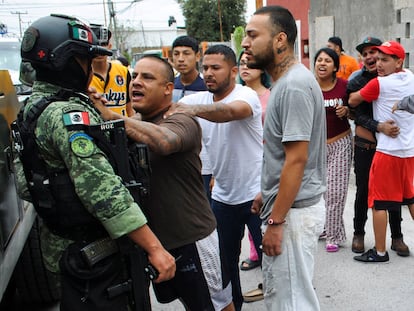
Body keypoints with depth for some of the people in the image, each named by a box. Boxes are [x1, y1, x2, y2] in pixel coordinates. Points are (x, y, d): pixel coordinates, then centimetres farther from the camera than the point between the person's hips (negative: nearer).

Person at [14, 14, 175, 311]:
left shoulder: (35, 107, 9)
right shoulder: (68, 114, -22)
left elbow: (25, 185, 15)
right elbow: (103, 190, -31)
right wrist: (155, 248, -30)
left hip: (67, 249, 10)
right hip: (95, 255, -10)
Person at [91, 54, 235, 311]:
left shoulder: (182, 121, -16)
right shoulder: (134, 126, 9)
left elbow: (163, 141, -40)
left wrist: (110, 116, -41)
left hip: (193, 239, -7)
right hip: (154, 239, 8)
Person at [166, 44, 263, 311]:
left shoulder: (246, 95, -15)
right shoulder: (200, 99, 3)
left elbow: (231, 111, -38)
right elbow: (167, 109, -10)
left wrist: (194, 109, -53)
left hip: (255, 194, -6)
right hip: (222, 196, 6)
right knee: (225, 258, 18)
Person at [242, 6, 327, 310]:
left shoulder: (294, 85, -20)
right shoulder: (285, 81, 11)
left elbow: (296, 159, -23)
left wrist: (276, 221, -20)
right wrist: (267, 194, 21)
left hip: (294, 209, -10)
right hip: (288, 203, 10)